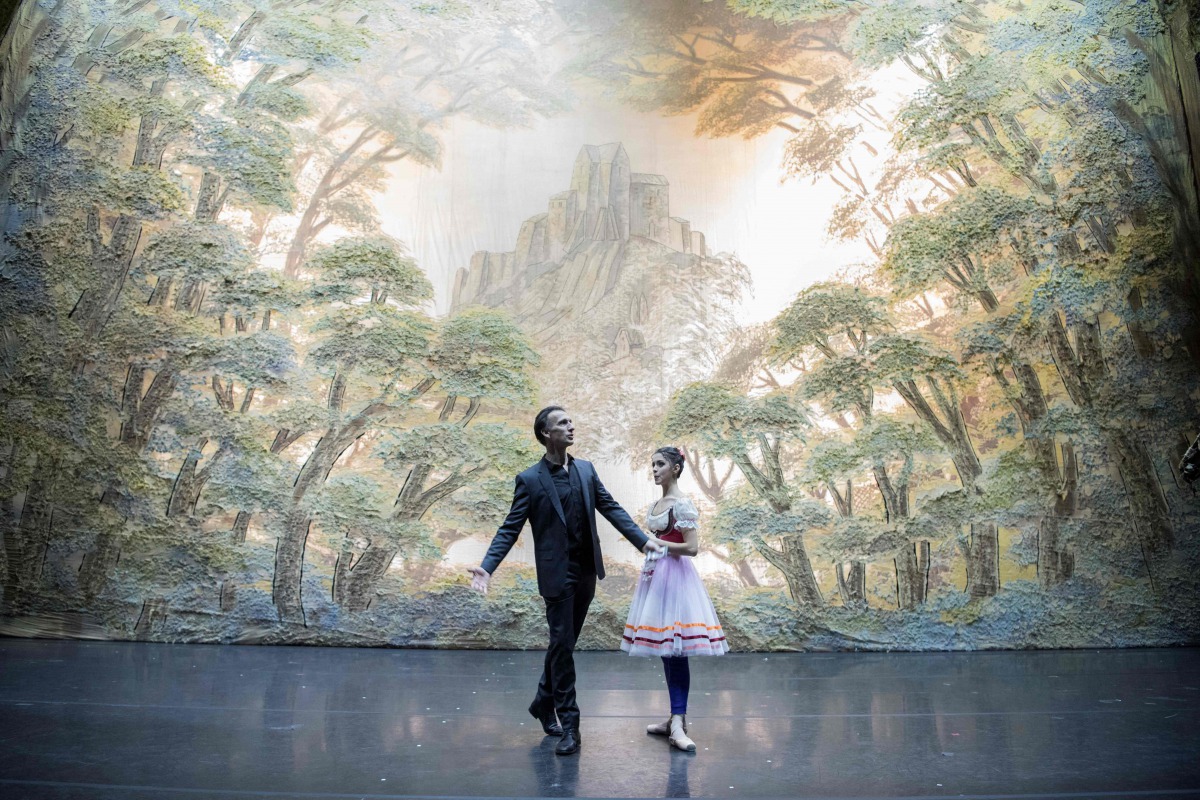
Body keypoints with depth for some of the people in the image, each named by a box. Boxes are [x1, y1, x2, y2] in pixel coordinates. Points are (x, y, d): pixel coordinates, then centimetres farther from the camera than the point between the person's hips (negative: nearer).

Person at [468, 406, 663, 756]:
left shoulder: (586, 469, 6)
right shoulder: (529, 480, -8)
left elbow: (611, 508, 9)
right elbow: (510, 529, -9)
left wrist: (643, 540, 2)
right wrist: (486, 567, -21)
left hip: (587, 570, 5)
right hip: (557, 573, -5)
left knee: (565, 642, 16)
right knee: (562, 644, -2)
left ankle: (544, 702, 36)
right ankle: (569, 725, 8)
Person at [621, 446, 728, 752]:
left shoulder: (682, 504, -12)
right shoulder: (653, 506, 14)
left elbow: (692, 547, -18)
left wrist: (655, 543, -12)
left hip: (675, 575, -9)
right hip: (655, 574, 9)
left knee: (676, 649, -9)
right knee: (665, 648, 10)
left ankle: (678, 723, -6)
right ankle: (676, 718, 17)